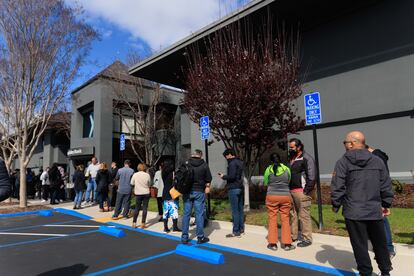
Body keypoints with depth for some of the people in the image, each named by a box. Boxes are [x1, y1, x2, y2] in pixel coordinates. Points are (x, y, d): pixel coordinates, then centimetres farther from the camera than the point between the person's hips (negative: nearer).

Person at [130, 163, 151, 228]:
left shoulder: (135, 174, -5)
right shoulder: (147, 175, -7)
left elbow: (132, 183, 6)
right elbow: (149, 184, 4)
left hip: (138, 193, 1)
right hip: (146, 193, -1)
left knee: (137, 208, 11)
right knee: (145, 208, 4)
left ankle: (134, 223, 13)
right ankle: (143, 224, 5)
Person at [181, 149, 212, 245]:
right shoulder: (204, 165, -2)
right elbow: (208, 178, 4)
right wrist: (207, 186, 21)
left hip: (187, 191, 2)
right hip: (199, 191, -2)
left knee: (186, 214, 8)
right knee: (199, 214, 4)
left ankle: (184, 238, 14)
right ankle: (200, 237, 11)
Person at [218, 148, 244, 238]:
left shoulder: (232, 163, -15)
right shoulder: (239, 162, 14)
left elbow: (232, 176, -23)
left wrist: (223, 176, -5)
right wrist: (225, 175, 13)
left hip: (233, 189, -10)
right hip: (240, 188, 10)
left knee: (235, 210, -4)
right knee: (240, 209, 14)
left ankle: (236, 231, 1)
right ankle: (241, 228, 23)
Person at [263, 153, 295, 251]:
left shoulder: (268, 169, -3)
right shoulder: (287, 169, 1)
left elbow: (265, 182, 8)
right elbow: (289, 181, 12)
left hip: (272, 196, -1)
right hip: (285, 196, 1)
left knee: (272, 219, 7)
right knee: (285, 220, 9)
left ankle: (273, 243, 12)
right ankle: (287, 243, 14)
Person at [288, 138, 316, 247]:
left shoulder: (307, 158, -8)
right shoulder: (291, 158, 17)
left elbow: (312, 176, -14)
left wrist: (306, 191, -15)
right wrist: (287, 189, 15)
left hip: (301, 191, -8)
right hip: (290, 191, 8)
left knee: (304, 215, -3)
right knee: (292, 214, 13)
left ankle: (307, 239, 7)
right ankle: (293, 235, 25)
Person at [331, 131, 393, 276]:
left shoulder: (343, 161, -9)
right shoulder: (377, 160, 4)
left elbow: (337, 186, -10)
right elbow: (386, 185, 8)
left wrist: (335, 205, 2)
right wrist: (386, 204, 18)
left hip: (353, 212, -4)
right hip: (375, 211, 5)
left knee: (360, 246, 6)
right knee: (380, 244, 20)